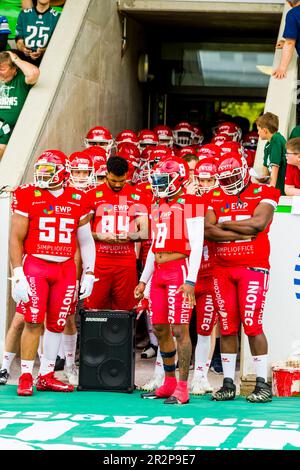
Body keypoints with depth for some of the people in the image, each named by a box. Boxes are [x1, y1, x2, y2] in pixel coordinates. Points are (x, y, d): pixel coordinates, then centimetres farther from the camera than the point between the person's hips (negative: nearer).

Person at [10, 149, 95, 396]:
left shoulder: (77, 200, 7)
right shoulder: (28, 196, -2)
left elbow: (86, 241, 16)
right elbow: (16, 239, -2)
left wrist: (89, 273, 10)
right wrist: (17, 275, -9)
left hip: (65, 269, 3)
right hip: (35, 265, -3)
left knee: (57, 323, 5)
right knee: (33, 322, -8)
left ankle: (46, 376, 15)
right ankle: (26, 376, -1)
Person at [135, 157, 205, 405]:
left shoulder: (190, 205, -8)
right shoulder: (159, 207, 18)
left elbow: (196, 245, -13)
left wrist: (190, 280, -19)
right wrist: (143, 280, 23)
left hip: (179, 271, -8)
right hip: (159, 272, 8)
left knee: (180, 329, -8)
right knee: (160, 328, 10)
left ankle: (182, 388, -6)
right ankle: (169, 383, 20)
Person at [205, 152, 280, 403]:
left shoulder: (263, 194, 1)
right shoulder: (215, 198, 10)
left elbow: (259, 223, -16)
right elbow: (209, 231, -5)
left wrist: (224, 224, -6)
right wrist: (243, 231, -12)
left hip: (253, 267, -4)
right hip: (223, 269, 4)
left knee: (252, 325, -8)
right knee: (227, 327, 5)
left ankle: (263, 383, -1)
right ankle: (228, 384, 10)